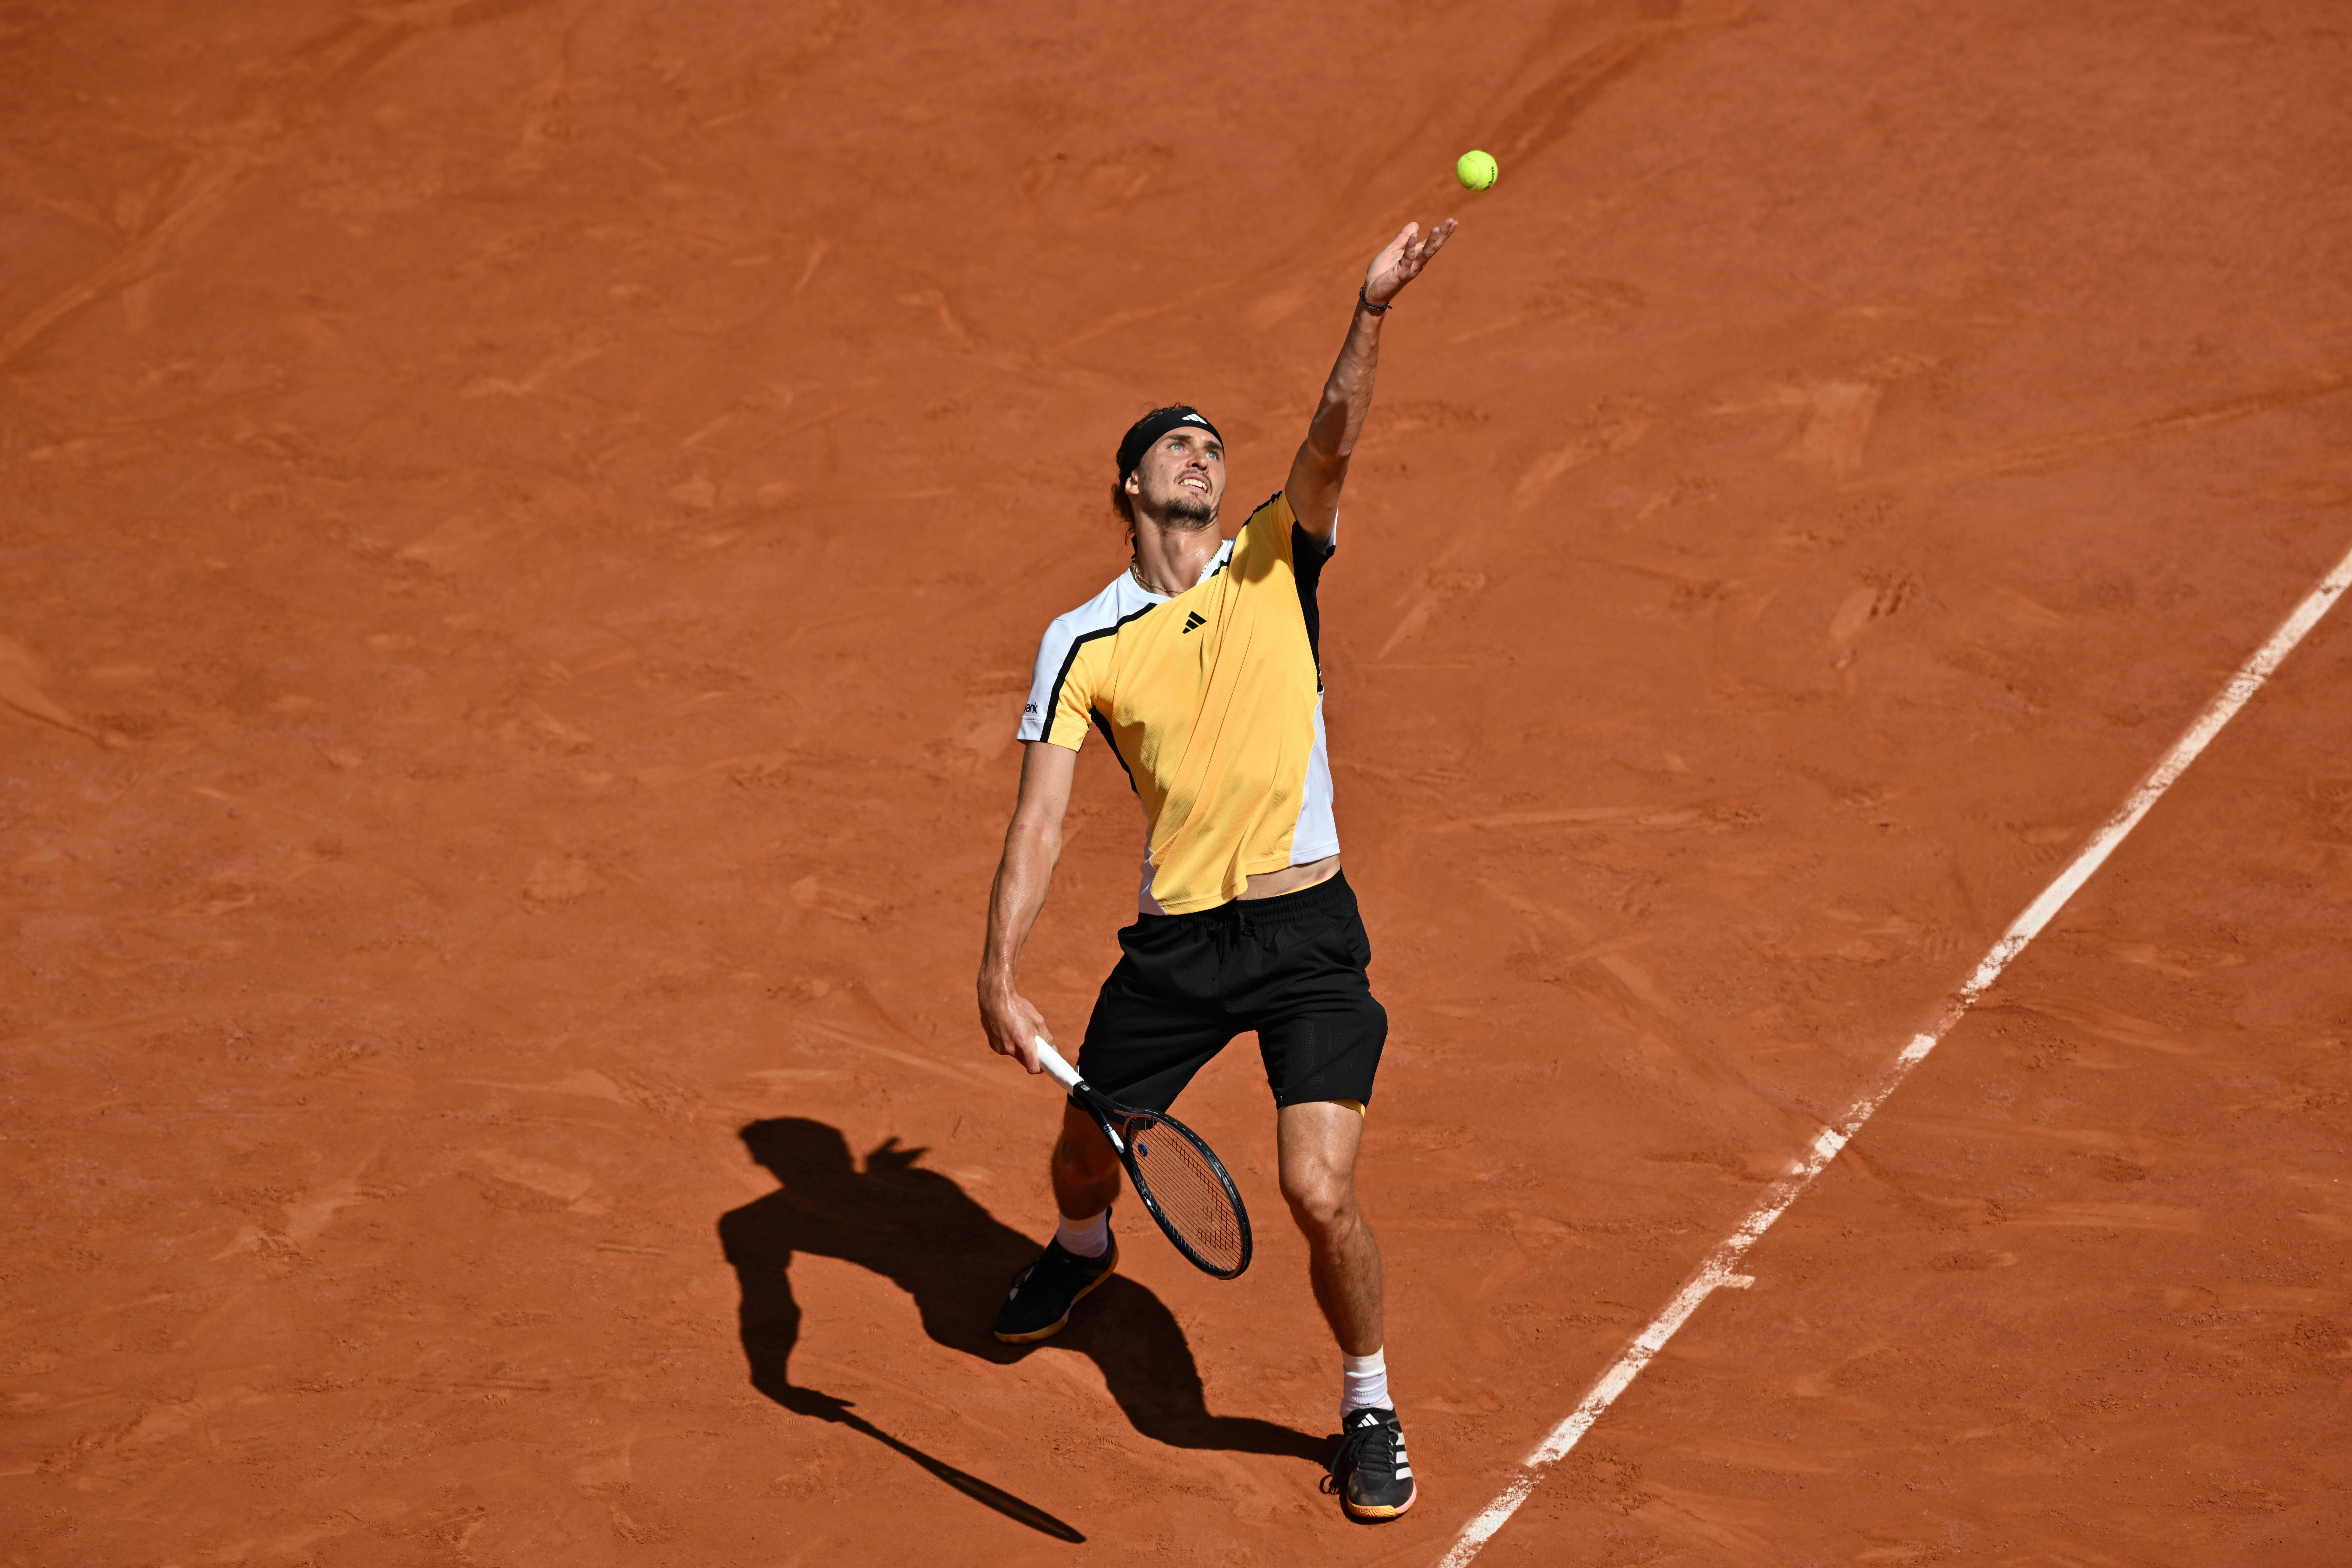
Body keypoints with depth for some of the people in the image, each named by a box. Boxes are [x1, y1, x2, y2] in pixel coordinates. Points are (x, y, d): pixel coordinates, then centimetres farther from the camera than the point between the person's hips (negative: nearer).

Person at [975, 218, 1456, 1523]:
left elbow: (1332, 440, -16)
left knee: (1320, 1195, -14)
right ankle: (1085, 1249, 58)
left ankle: (1368, 1409, 13)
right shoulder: (1081, 645, 0)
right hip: (1172, 941, 2)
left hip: (1307, 935, -2)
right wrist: (1000, 976, -17)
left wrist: (1370, 314, -33)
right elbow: (1039, 818, -6)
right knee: (1085, 1157, 18)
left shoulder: (1275, 566, 2)